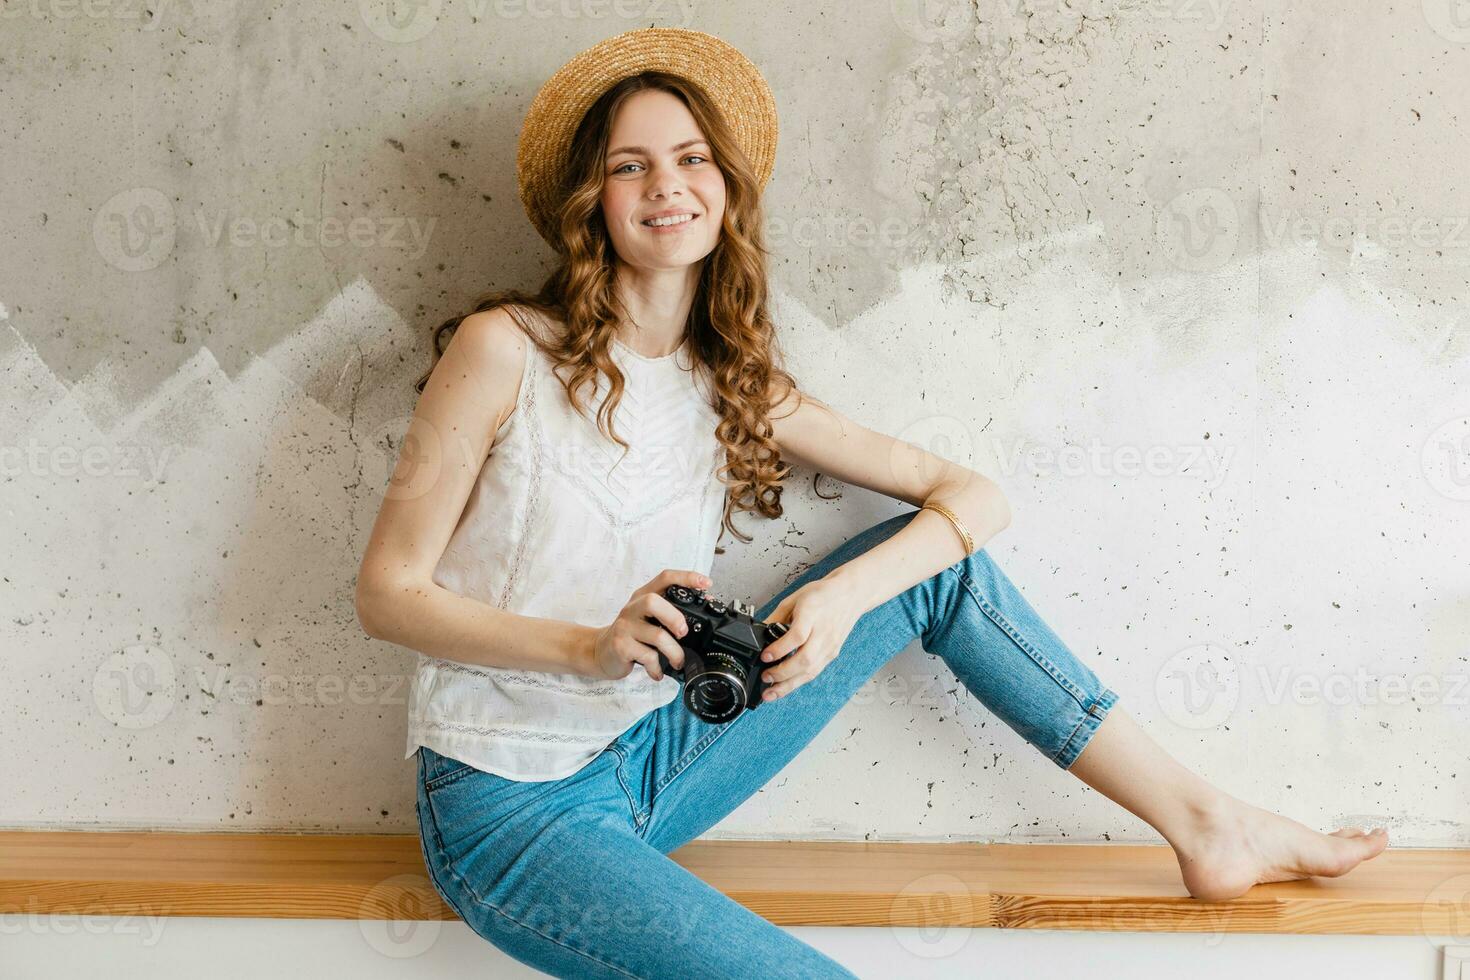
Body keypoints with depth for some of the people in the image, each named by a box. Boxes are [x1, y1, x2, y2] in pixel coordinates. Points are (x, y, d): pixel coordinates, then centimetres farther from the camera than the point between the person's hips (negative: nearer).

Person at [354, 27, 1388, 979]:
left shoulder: (738, 384, 4)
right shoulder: (506, 350, -10)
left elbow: (973, 495, 1)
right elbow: (388, 593, -10)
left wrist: (841, 596, -19)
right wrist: (593, 645, -24)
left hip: (657, 758, 5)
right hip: (514, 808, -5)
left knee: (936, 559, -4)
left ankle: (1201, 822, 1)